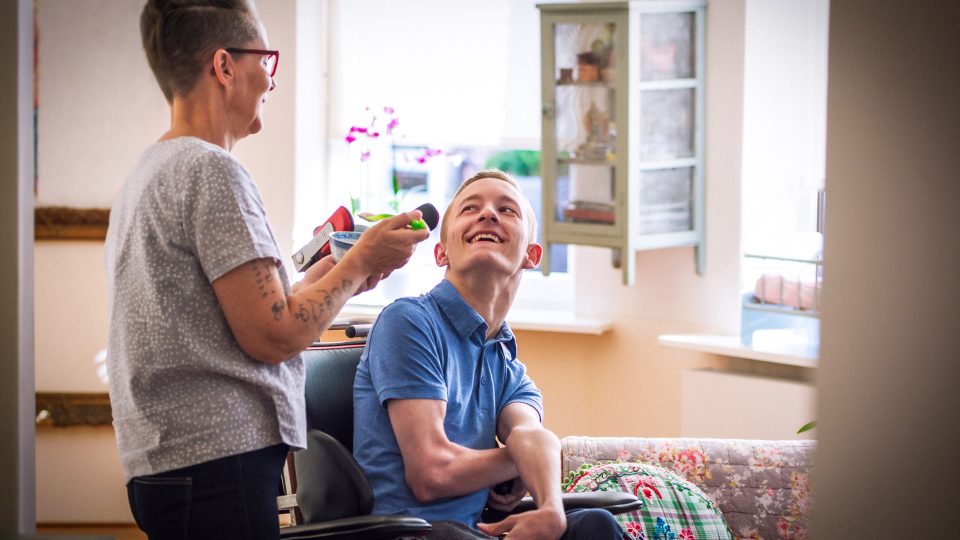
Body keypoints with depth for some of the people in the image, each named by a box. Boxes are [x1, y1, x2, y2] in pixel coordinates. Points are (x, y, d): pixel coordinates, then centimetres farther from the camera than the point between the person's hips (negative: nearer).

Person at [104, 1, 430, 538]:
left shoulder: (149, 173, 18)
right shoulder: (211, 171, -12)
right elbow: (273, 336, -15)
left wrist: (321, 278, 22)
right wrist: (362, 260, -2)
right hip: (219, 462, -10)